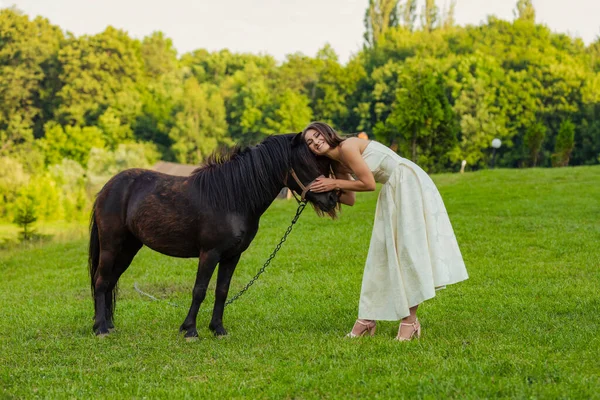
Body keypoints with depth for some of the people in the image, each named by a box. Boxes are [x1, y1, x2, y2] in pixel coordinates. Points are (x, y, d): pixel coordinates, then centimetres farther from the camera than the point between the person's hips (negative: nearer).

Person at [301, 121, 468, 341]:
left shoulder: (347, 147, -16)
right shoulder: (338, 164, 10)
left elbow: (368, 183, -17)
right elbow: (350, 199, 11)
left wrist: (335, 183, -11)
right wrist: (327, 189, 5)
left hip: (410, 184, -9)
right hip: (393, 191, 9)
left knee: (409, 248, -7)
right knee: (385, 251, 10)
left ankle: (410, 320, -4)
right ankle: (369, 317, 14)